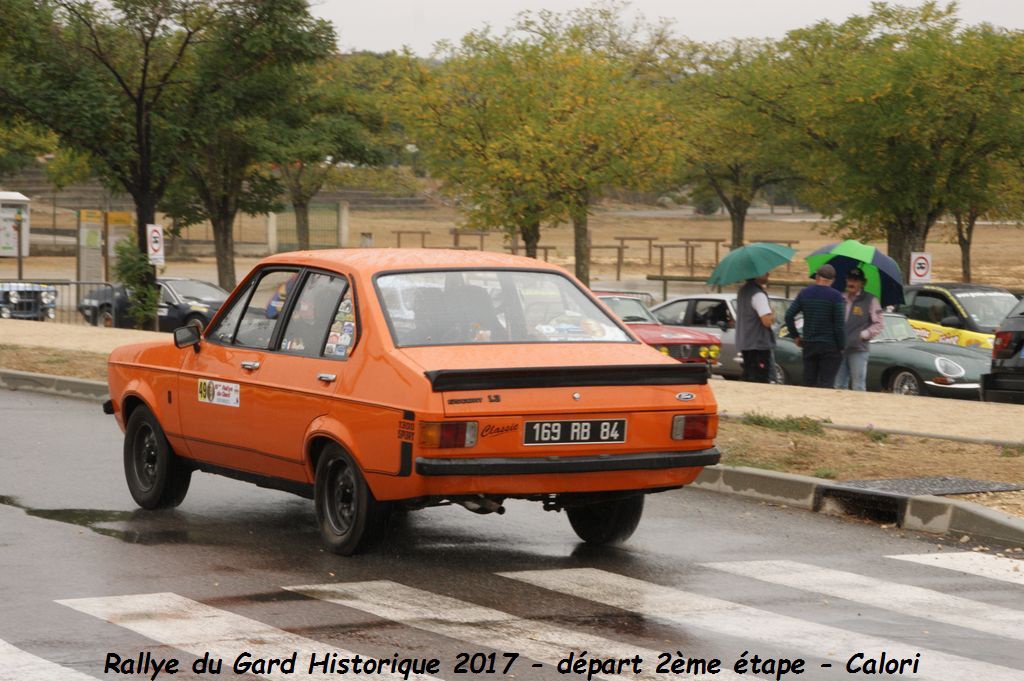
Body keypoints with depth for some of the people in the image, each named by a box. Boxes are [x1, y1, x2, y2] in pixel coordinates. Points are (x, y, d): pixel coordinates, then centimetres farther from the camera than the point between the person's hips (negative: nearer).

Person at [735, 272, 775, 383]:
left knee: (748, 379, 13)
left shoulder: (743, 291, 13)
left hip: (744, 343, 10)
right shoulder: (758, 294, -17)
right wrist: (772, 315, -2)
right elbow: (768, 321, -23)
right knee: (762, 382, -9)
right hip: (758, 344, -10)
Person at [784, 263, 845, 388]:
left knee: (809, 382, 12)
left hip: (809, 345, 4)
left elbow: (789, 316, 2)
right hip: (829, 347, -4)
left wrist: (795, 336, 12)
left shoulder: (804, 293, 4)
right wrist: (841, 346, -5)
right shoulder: (836, 296, -10)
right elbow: (839, 325, -13)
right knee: (826, 383, -3)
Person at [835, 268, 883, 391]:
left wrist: (864, 335, -12)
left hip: (858, 350, -5)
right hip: (840, 348, 5)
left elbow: (878, 324, -1)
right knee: (839, 385, 8)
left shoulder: (870, 301, 1)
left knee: (858, 386, -3)